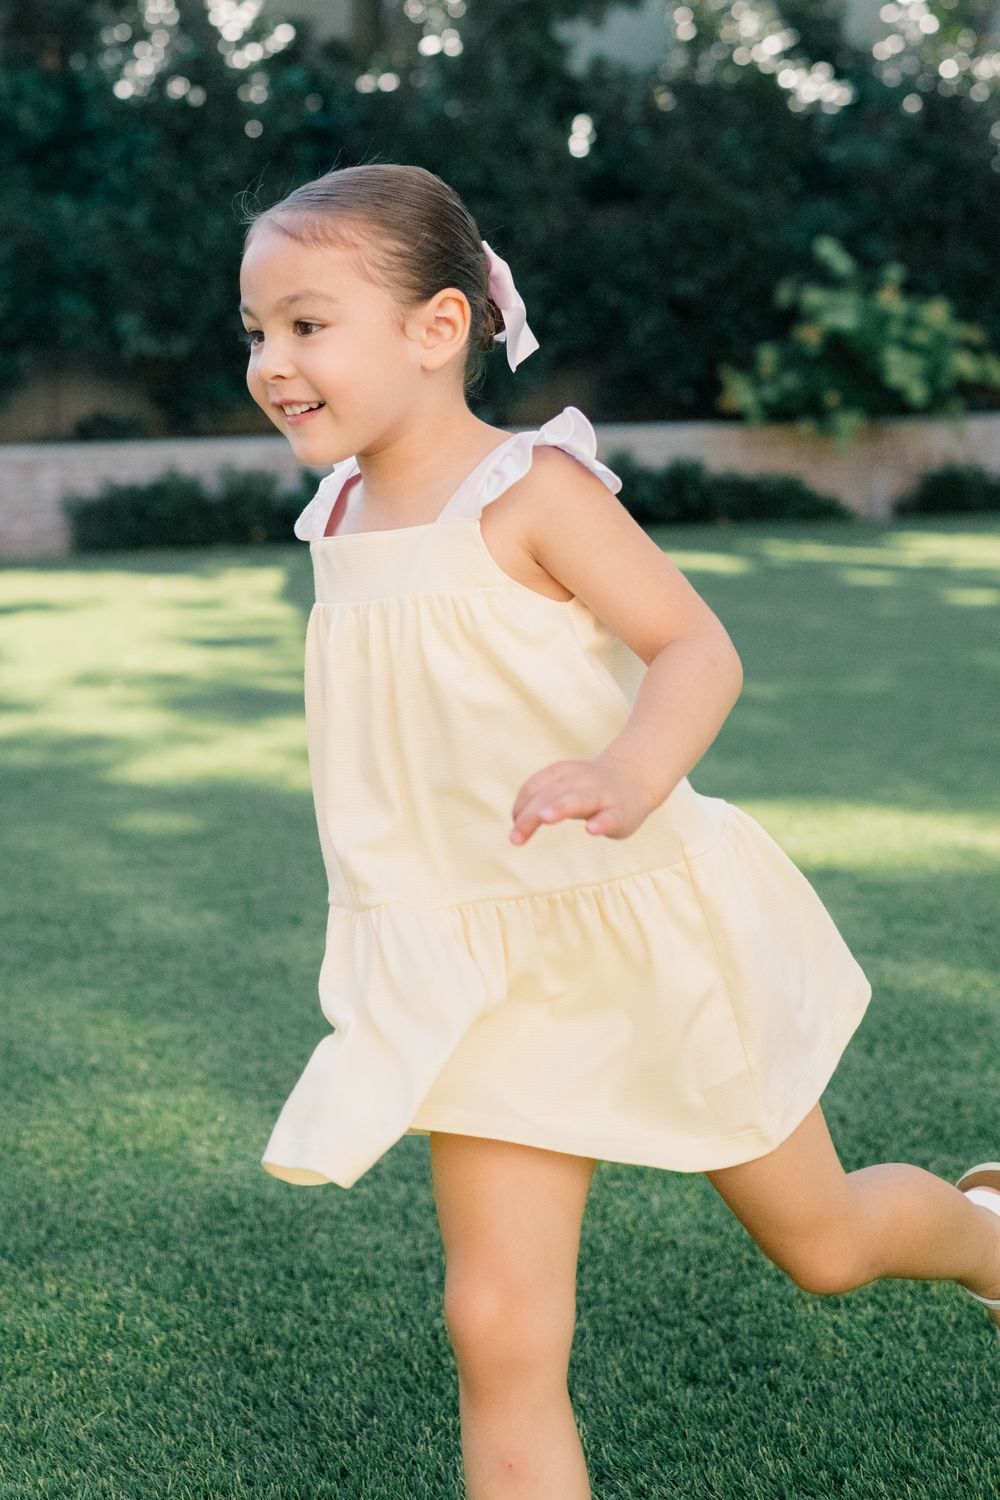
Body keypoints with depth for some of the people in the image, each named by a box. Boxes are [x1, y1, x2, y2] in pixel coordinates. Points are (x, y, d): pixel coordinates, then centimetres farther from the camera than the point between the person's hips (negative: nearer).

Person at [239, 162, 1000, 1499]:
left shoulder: (530, 488, -17)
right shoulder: (342, 514, 4)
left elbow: (699, 648, -24)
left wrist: (629, 774, -42)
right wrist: (389, 887, 18)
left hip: (639, 930, -5)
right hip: (478, 974, 5)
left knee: (820, 1242, 16)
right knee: (499, 1332, -3)